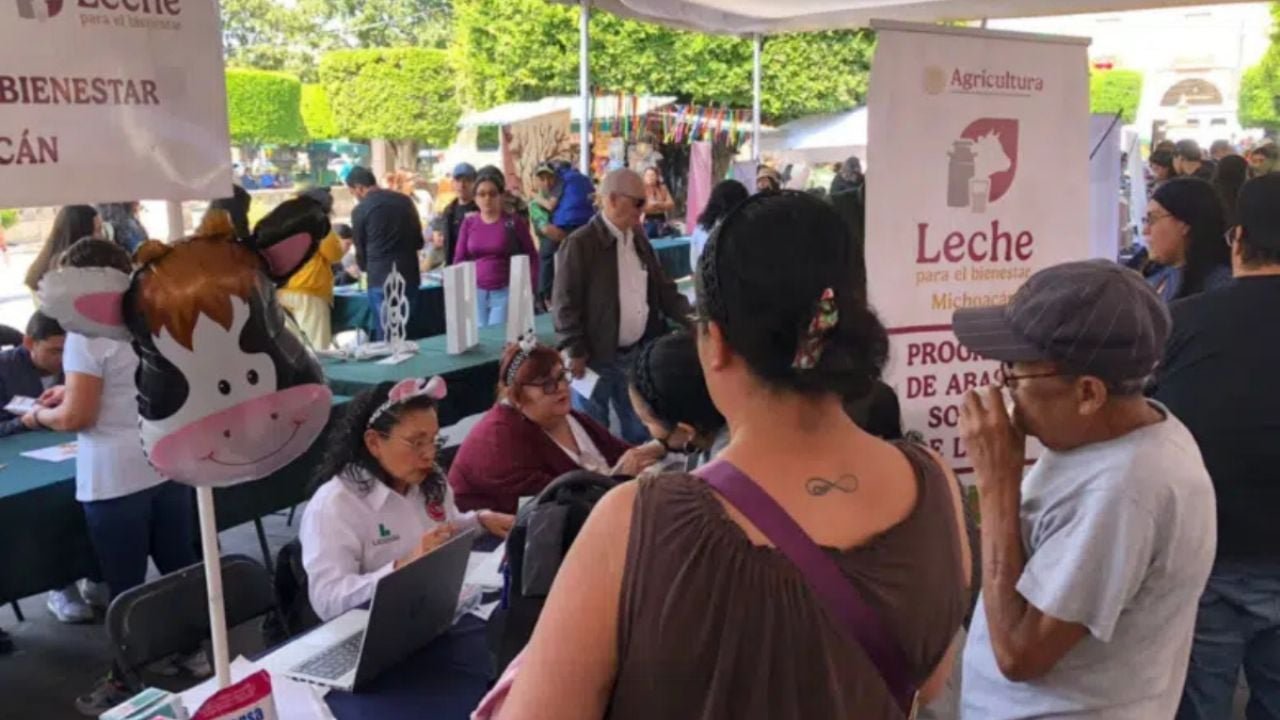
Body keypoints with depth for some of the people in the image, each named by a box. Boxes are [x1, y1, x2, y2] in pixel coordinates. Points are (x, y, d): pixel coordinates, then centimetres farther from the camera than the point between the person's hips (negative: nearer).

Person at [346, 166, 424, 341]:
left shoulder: (361, 210, -5)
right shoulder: (405, 200, 7)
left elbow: (360, 248, 7)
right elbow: (419, 242, 13)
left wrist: (365, 268, 26)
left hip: (381, 279, -4)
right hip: (409, 275, 4)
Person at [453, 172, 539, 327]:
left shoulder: (514, 222, -3)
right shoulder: (468, 223, 5)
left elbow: (531, 256, -1)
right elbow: (460, 259, 9)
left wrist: (529, 289, -9)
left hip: (506, 291, -3)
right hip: (476, 292, 3)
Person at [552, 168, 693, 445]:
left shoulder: (639, 240, 10)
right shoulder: (580, 244, -14)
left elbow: (663, 288, 12)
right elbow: (565, 303, -15)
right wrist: (576, 353, -17)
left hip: (637, 353, 7)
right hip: (595, 356, -7)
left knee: (641, 430, 18)